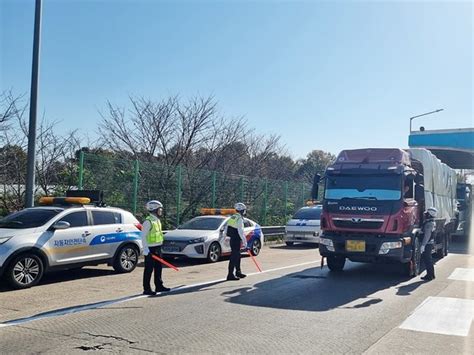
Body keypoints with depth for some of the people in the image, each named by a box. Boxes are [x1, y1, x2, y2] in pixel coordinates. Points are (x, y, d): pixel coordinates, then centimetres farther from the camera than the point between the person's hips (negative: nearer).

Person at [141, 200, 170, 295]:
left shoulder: (157, 220, 14)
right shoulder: (148, 221, -15)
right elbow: (143, 236, -18)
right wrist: (145, 249, -22)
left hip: (157, 248, 9)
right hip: (150, 249, -9)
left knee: (158, 268, 15)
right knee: (149, 269, -4)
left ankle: (159, 286, 25)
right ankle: (146, 289, 2)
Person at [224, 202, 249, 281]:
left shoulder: (232, 217, 12)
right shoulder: (239, 219, -16)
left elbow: (225, 231, 16)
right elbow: (241, 232, -21)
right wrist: (245, 243, -19)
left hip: (232, 239, 9)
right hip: (236, 240, -9)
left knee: (237, 256, 20)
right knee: (234, 257, -6)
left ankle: (238, 272, 32)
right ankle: (230, 275, -4)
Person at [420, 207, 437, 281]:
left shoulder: (429, 223, -20)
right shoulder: (432, 222, 13)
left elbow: (427, 235, -24)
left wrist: (423, 245, -24)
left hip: (427, 244, -10)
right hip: (430, 243, 10)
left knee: (427, 259, -4)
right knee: (429, 259, 17)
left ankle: (429, 275, 1)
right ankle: (431, 274, 26)